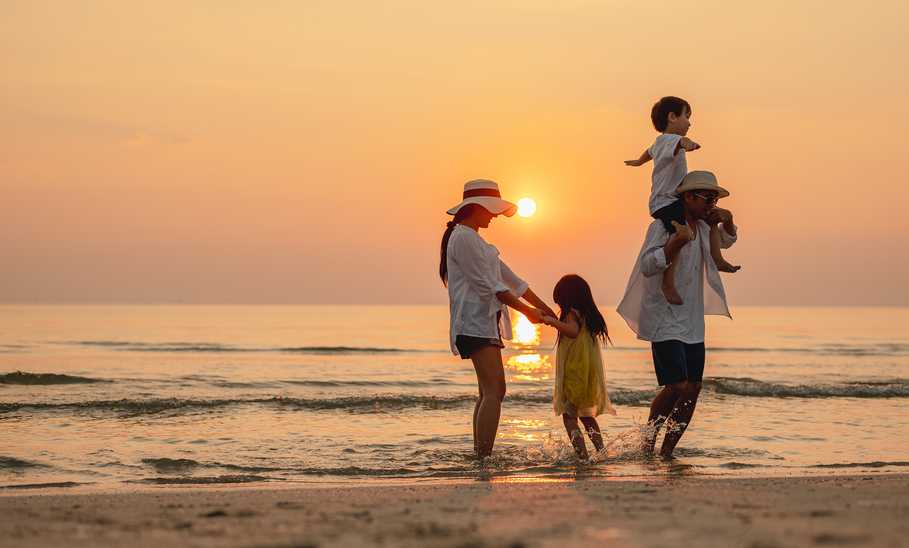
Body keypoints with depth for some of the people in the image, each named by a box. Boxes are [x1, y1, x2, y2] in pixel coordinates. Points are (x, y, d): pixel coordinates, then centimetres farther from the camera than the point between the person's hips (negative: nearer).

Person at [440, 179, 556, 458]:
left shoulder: (474, 240, 23)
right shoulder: (463, 238, -10)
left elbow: (509, 278, 23)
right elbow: (488, 284, -15)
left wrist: (545, 309, 21)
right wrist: (526, 310, -13)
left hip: (485, 323, 11)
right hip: (475, 323, -11)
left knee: (488, 392, 10)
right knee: (494, 390, -18)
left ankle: (479, 456, 11)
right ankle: (484, 457, -23)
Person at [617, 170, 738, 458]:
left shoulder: (702, 227, 12)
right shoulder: (662, 226, -11)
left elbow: (726, 241, 32)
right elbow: (648, 266, -22)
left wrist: (727, 222, 10)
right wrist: (678, 240, -31)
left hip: (692, 323, 8)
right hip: (665, 321, -8)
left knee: (693, 390, 2)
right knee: (677, 386, -17)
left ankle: (667, 451, 10)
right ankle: (647, 443, 3)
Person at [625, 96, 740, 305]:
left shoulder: (660, 142, 17)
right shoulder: (670, 139, -17)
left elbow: (650, 151, 41)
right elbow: (679, 142, -43)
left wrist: (639, 162, 63)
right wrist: (687, 143, -67)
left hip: (676, 200, 11)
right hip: (665, 203, -11)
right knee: (682, 233, -31)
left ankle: (717, 259, 34)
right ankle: (668, 284, -31)